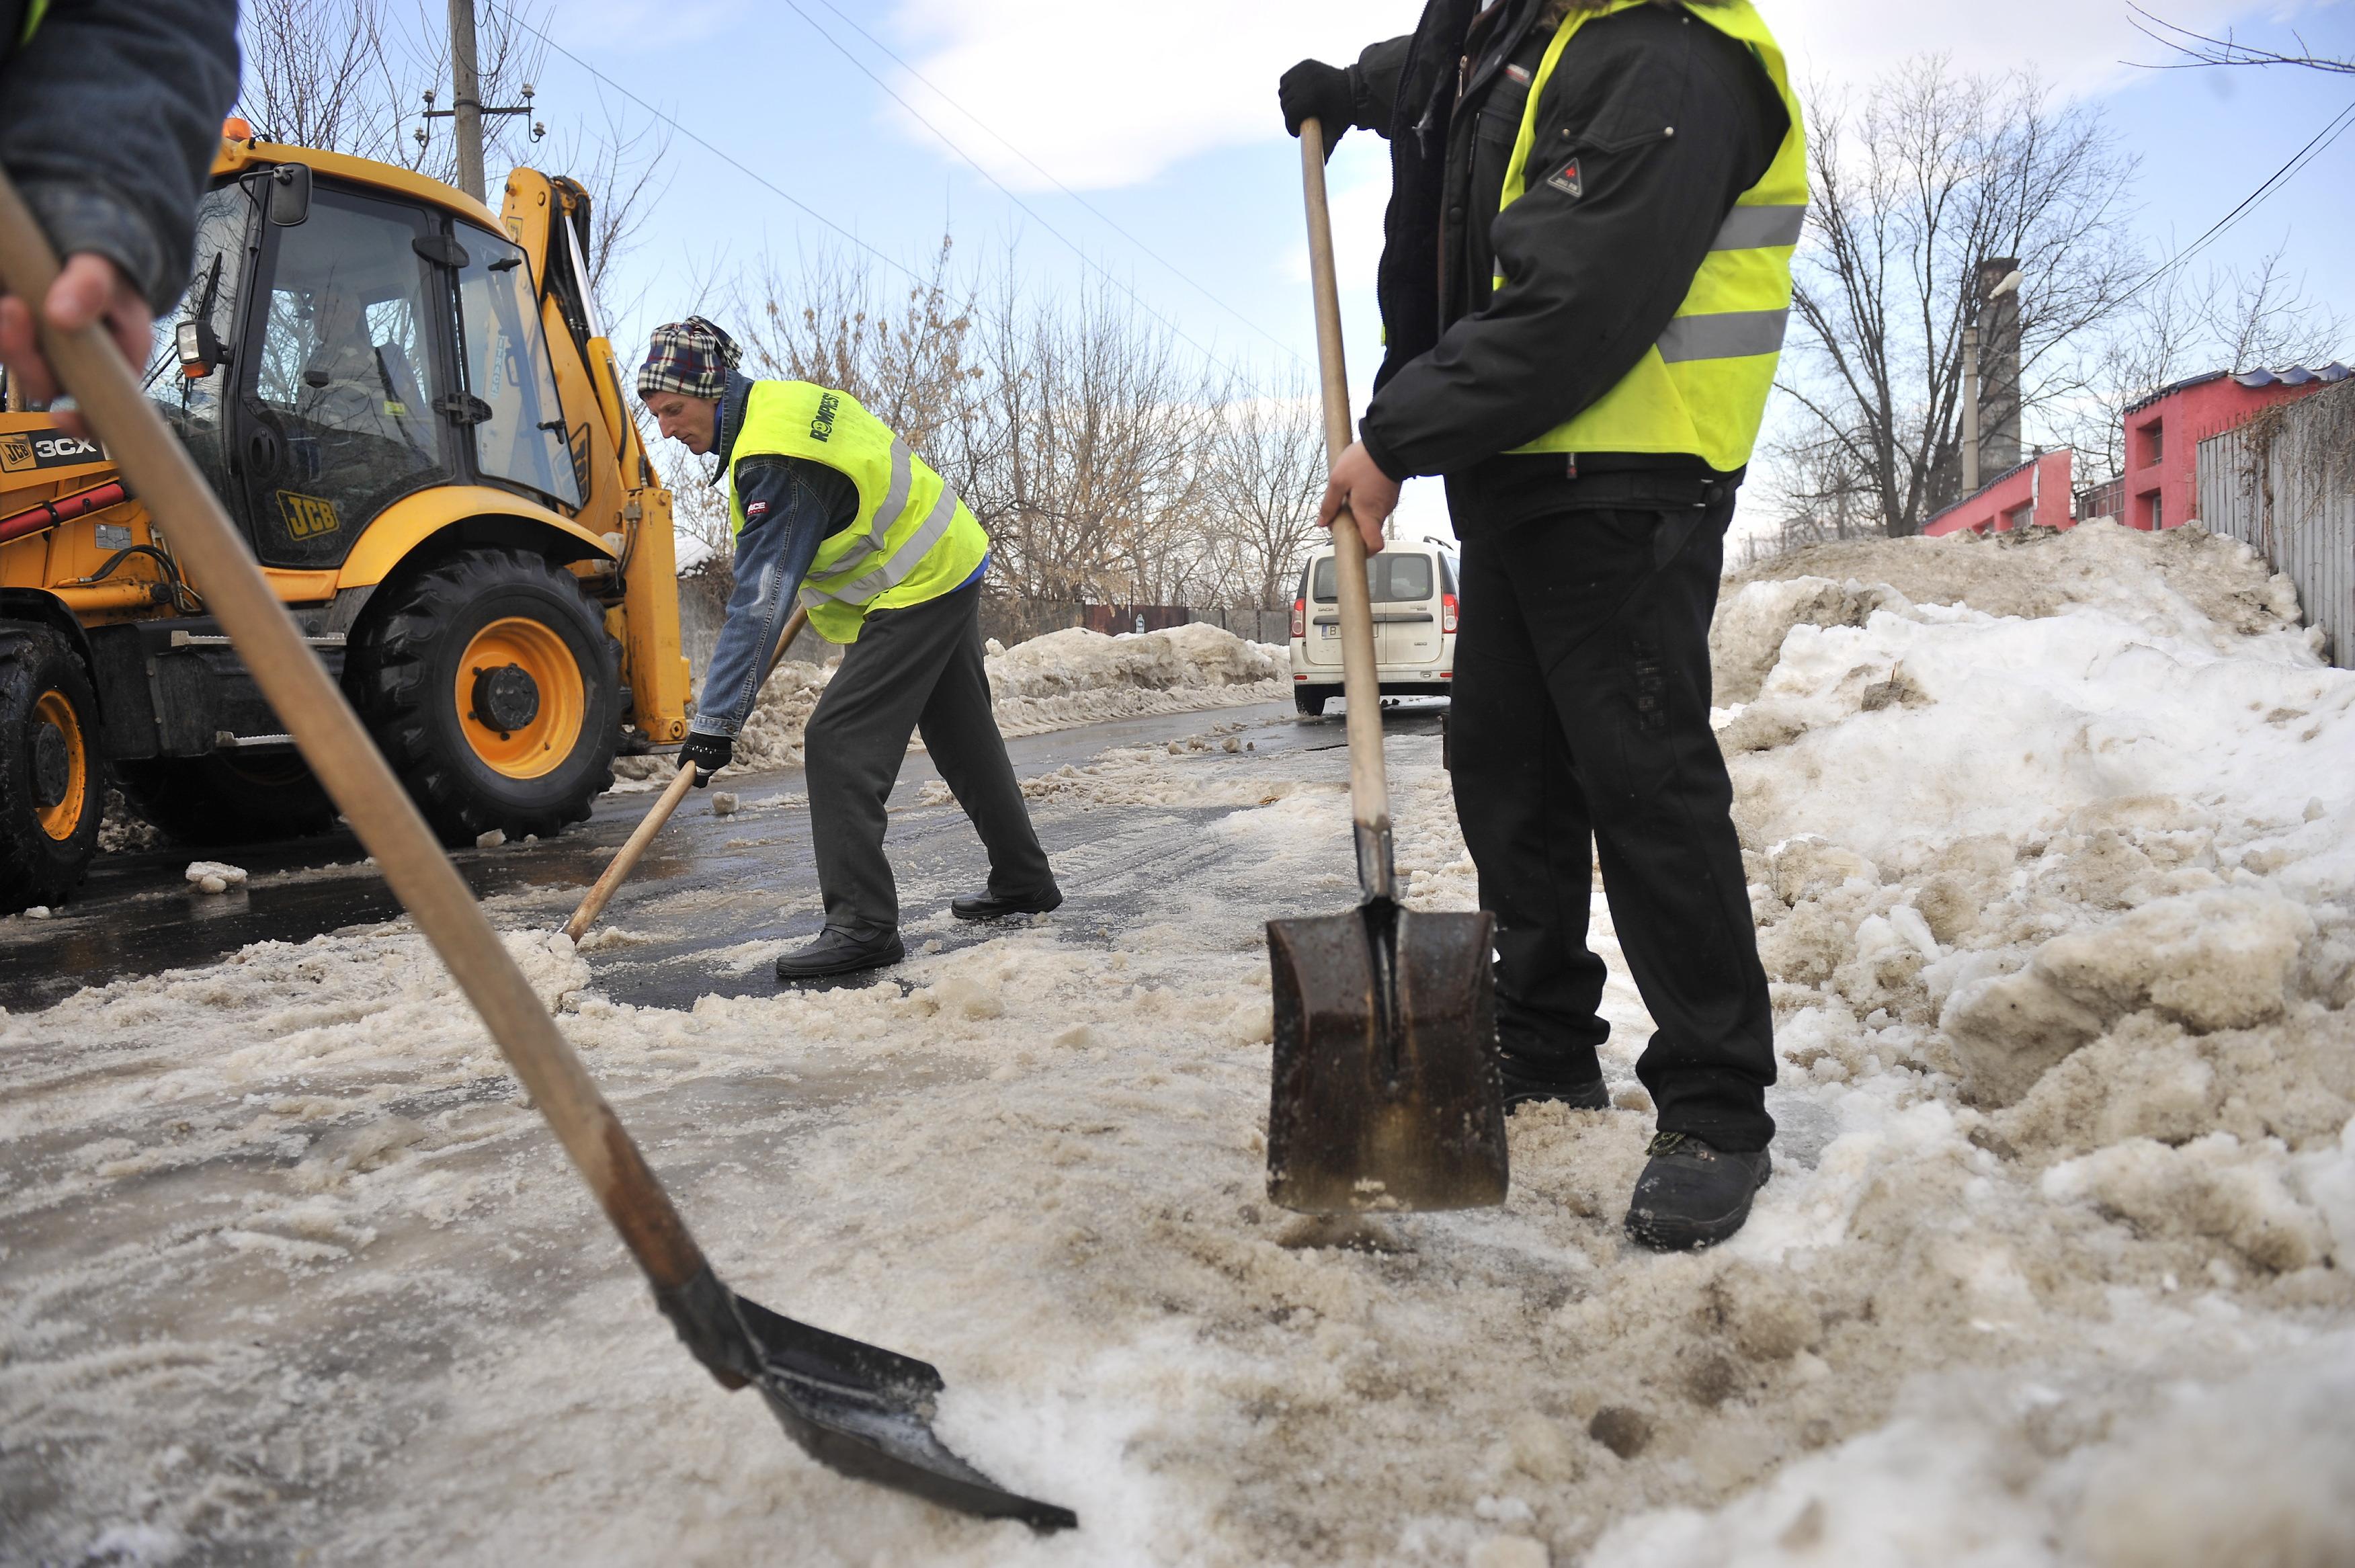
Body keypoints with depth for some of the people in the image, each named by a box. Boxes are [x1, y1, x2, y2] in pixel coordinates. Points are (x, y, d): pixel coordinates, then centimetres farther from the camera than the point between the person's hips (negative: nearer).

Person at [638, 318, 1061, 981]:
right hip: (952, 561, 11)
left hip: (916, 591, -11)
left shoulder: (774, 462, -25)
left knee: (839, 743, -14)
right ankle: (1024, 881, 31)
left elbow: (759, 604, -29)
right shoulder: (786, 398, 5)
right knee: (965, 736, 19)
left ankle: (862, 922, -13)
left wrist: (716, 721, -28)